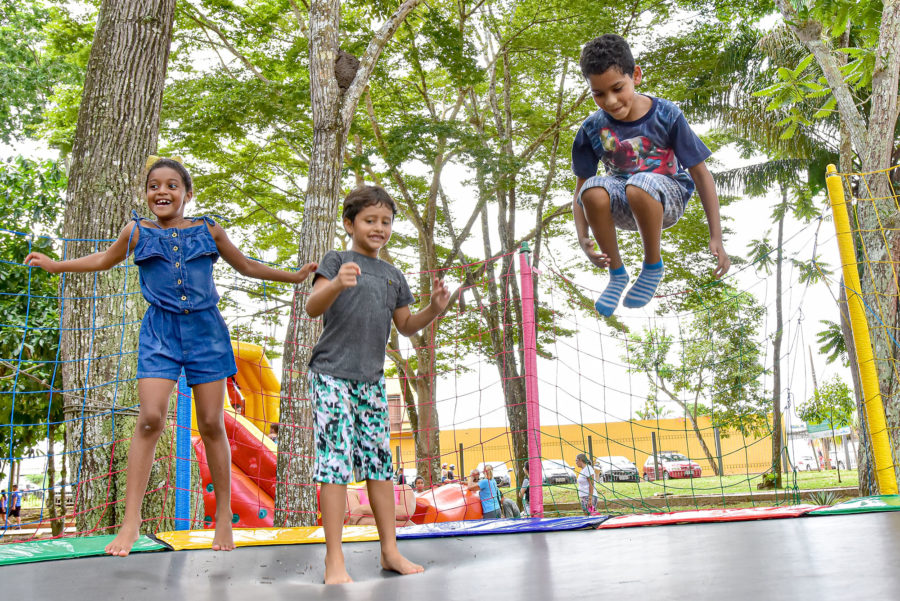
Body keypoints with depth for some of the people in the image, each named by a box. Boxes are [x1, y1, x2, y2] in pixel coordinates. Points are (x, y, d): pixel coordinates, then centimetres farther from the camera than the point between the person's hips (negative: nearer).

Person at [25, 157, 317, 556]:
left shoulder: (209, 231, 7)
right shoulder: (137, 233, 7)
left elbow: (246, 266, 19)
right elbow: (105, 260, 26)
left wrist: (294, 276, 19)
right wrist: (57, 265, 23)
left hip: (205, 329, 0)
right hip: (160, 332, 0)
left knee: (212, 423, 1)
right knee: (150, 418, -14)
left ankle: (223, 515, 13)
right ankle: (131, 520, -5)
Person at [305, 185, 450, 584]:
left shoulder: (392, 276, 16)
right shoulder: (337, 261, -1)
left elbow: (405, 326, 21)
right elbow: (312, 308, -15)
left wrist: (435, 308, 3)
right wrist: (337, 284, -35)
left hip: (371, 380, 6)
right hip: (332, 375, -5)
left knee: (380, 461, 7)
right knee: (336, 461, -9)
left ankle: (390, 551, 15)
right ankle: (334, 561, -4)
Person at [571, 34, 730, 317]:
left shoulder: (666, 116, -16)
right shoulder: (593, 129, -9)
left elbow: (701, 174, -12)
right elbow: (580, 191, -6)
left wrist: (716, 237, -16)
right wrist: (583, 239, -24)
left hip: (668, 199, -2)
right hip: (623, 208, 3)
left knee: (639, 184, -39)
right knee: (594, 188, -33)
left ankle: (653, 265, -11)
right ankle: (617, 273, -10)